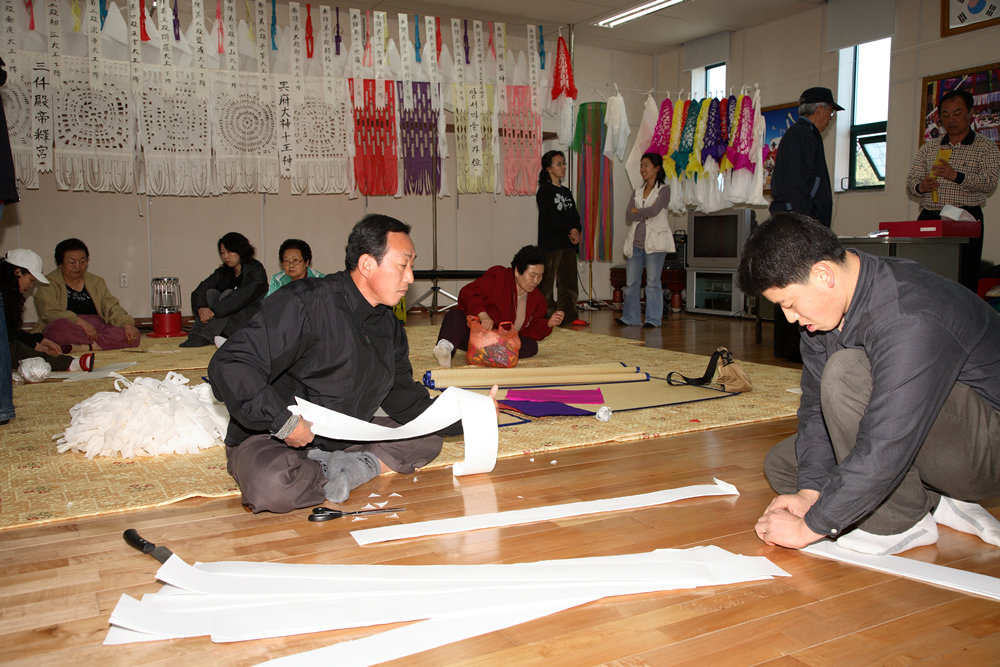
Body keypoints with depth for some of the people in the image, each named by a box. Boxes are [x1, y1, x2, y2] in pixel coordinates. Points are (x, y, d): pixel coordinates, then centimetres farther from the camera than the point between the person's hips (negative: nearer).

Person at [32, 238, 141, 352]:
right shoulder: (48, 284, 9)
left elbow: (112, 308, 10)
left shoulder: (97, 282, 22)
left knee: (133, 334, -25)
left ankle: (78, 348, -33)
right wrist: (81, 322, -23)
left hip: (97, 330, 4)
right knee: (59, 326, -39)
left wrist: (127, 324, -12)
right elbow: (50, 313, -8)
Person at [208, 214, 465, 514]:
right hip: (268, 438, -7)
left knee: (429, 438, -1)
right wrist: (284, 422, -29)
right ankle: (333, 474, -12)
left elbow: (403, 397, 11)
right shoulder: (304, 304, -21)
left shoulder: (390, 328, 6)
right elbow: (229, 365, -25)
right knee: (272, 485, -40)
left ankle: (350, 466, -19)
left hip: (344, 439, 8)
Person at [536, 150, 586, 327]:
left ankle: (570, 315, 13)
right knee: (547, 281, -7)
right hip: (550, 244, -8)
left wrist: (577, 230, -8)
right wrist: (570, 231, -12)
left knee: (569, 282, 8)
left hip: (568, 243, 8)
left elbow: (574, 215, 13)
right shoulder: (545, 190, -4)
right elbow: (550, 217, -14)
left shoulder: (566, 192, 19)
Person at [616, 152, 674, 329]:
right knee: (631, 282, 5)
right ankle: (630, 317, 13)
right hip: (636, 242, 5)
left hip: (654, 242, -5)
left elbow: (654, 210, -16)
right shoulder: (637, 192, 17)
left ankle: (653, 319, 2)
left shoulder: (664, 190, 1)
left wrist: (637, 211, -1)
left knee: (653, 282, -5)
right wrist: (646, 214, -10)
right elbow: (628, 216, 3)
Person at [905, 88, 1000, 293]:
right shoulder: (928, 148, 17)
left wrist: (956, 176, -25)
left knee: (964, 282, -8)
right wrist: (921, 187, -14)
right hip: (929, 218, 3)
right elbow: (911, 181, 10)